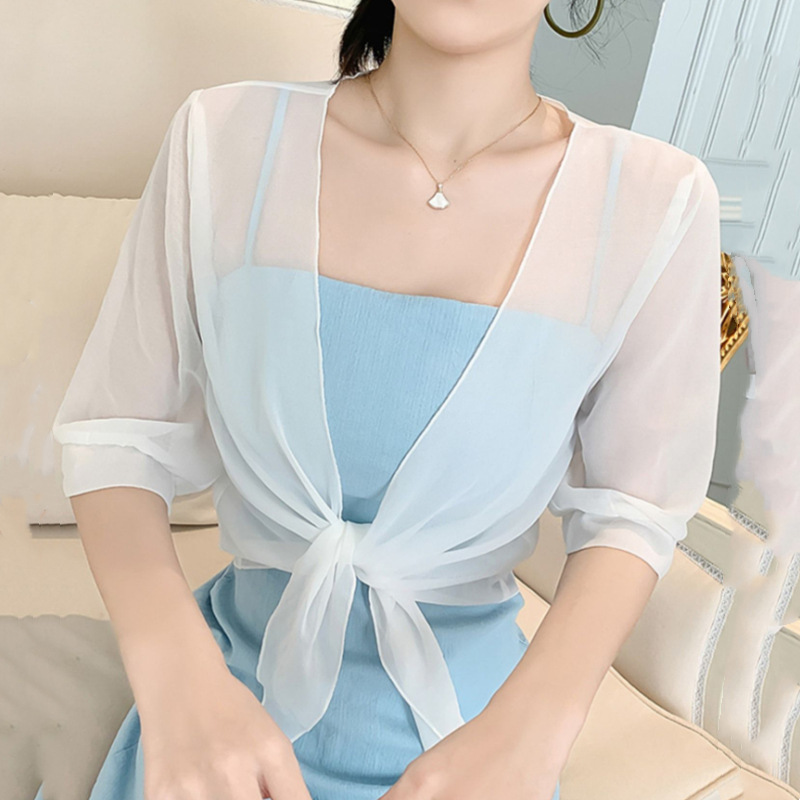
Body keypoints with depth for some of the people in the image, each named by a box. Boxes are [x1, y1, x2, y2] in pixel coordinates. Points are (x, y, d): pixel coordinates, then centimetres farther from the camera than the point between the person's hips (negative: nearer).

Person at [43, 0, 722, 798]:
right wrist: (179, 675, -25)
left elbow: (631, 514, -7)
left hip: (462, 713, 0)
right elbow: (116, 435, -9)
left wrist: (526, 731, -23)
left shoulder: (657, 203, -16)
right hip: (235, 677, 1)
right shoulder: (226, 137, -14)